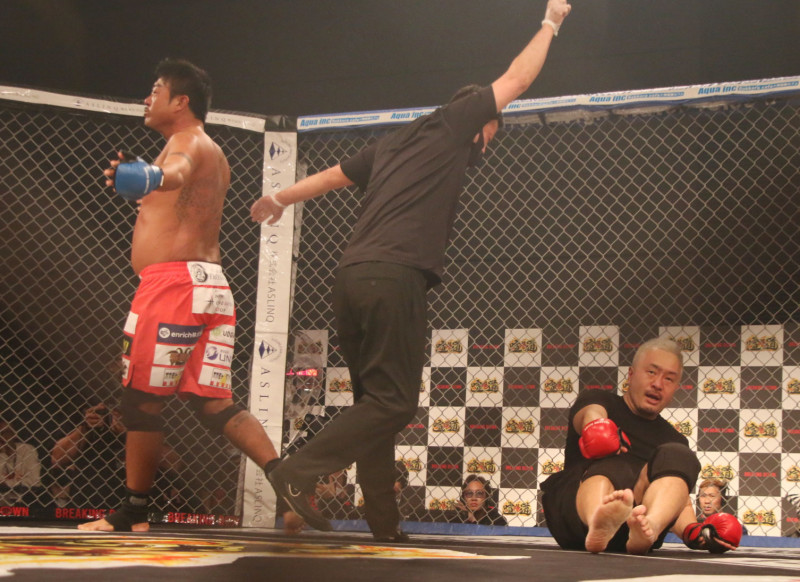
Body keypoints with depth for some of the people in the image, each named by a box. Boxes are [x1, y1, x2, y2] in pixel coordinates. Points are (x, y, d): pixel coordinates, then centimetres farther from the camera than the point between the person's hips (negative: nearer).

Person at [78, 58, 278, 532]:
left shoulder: (187, 141, -4)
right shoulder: (216, 156, 24)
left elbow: (179, 172, -29)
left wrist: (152, 177, -50)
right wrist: (147, 185, 56)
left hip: (174, 280, -9)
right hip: (213, 283, 9)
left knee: (142, 400, 0)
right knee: (214, 403, 3)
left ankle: (135, 513, 6)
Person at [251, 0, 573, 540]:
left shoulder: (391, 146, 25)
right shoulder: (451, 125, 7)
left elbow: (333, 174, 36)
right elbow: (517, 78, 14)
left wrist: (280, 199, 52)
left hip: (353, 274, 8)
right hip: (395, 277, -8)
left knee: (376, 400, 10)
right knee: (394, 402, -7)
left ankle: (385, 524, 9)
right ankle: (299, 472, -16)